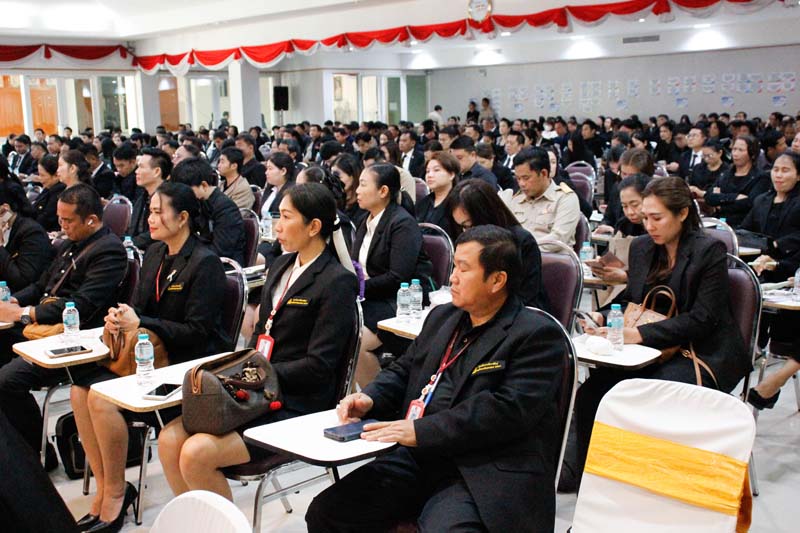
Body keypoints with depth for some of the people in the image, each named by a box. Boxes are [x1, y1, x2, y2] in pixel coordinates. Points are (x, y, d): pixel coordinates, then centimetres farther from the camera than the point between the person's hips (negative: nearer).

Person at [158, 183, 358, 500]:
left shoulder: (337, 282, -11)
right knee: (170, 439, -8)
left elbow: (318, 367, -15)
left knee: (196, 453, -22)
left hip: (296, 407, -8)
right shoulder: (281, 266, 14)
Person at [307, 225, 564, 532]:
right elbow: (403, 371, 24)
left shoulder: (538, 335, -7)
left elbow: (508, 409, -18)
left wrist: (421, 430, -23)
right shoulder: (442, 317, 17)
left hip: (483, 475, -6)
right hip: (416, 459, 6)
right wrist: (369, 398, 1)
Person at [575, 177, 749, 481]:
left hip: (704, 351, -5)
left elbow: (701, 319, -15)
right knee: (590, 391, -18)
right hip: (653, 350, 6)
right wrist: (602, 318, -7)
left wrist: (641, 334, -24)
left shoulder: (710, 250, -9)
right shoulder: (641, 247, 10)